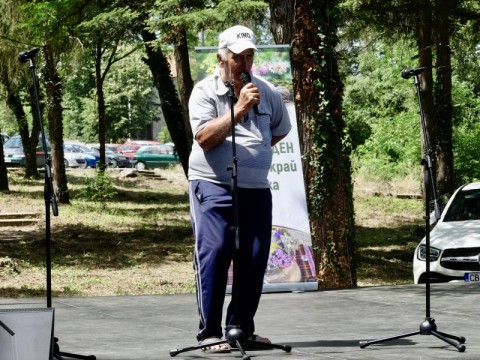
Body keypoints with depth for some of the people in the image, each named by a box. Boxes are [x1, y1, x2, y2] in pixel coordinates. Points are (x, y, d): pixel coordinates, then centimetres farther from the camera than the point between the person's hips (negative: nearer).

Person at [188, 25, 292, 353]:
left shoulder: (267, 93, 9)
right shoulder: (205, 92, -4)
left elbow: (280, 130, 26)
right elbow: (205, 138, -16)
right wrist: (240, 108, -21)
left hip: (256, 188, 5)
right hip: (214, 186, -4)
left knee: (255, 259, 2)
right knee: (214, 254, -13)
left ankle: (242, 329, 14)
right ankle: (210, 333, -9)